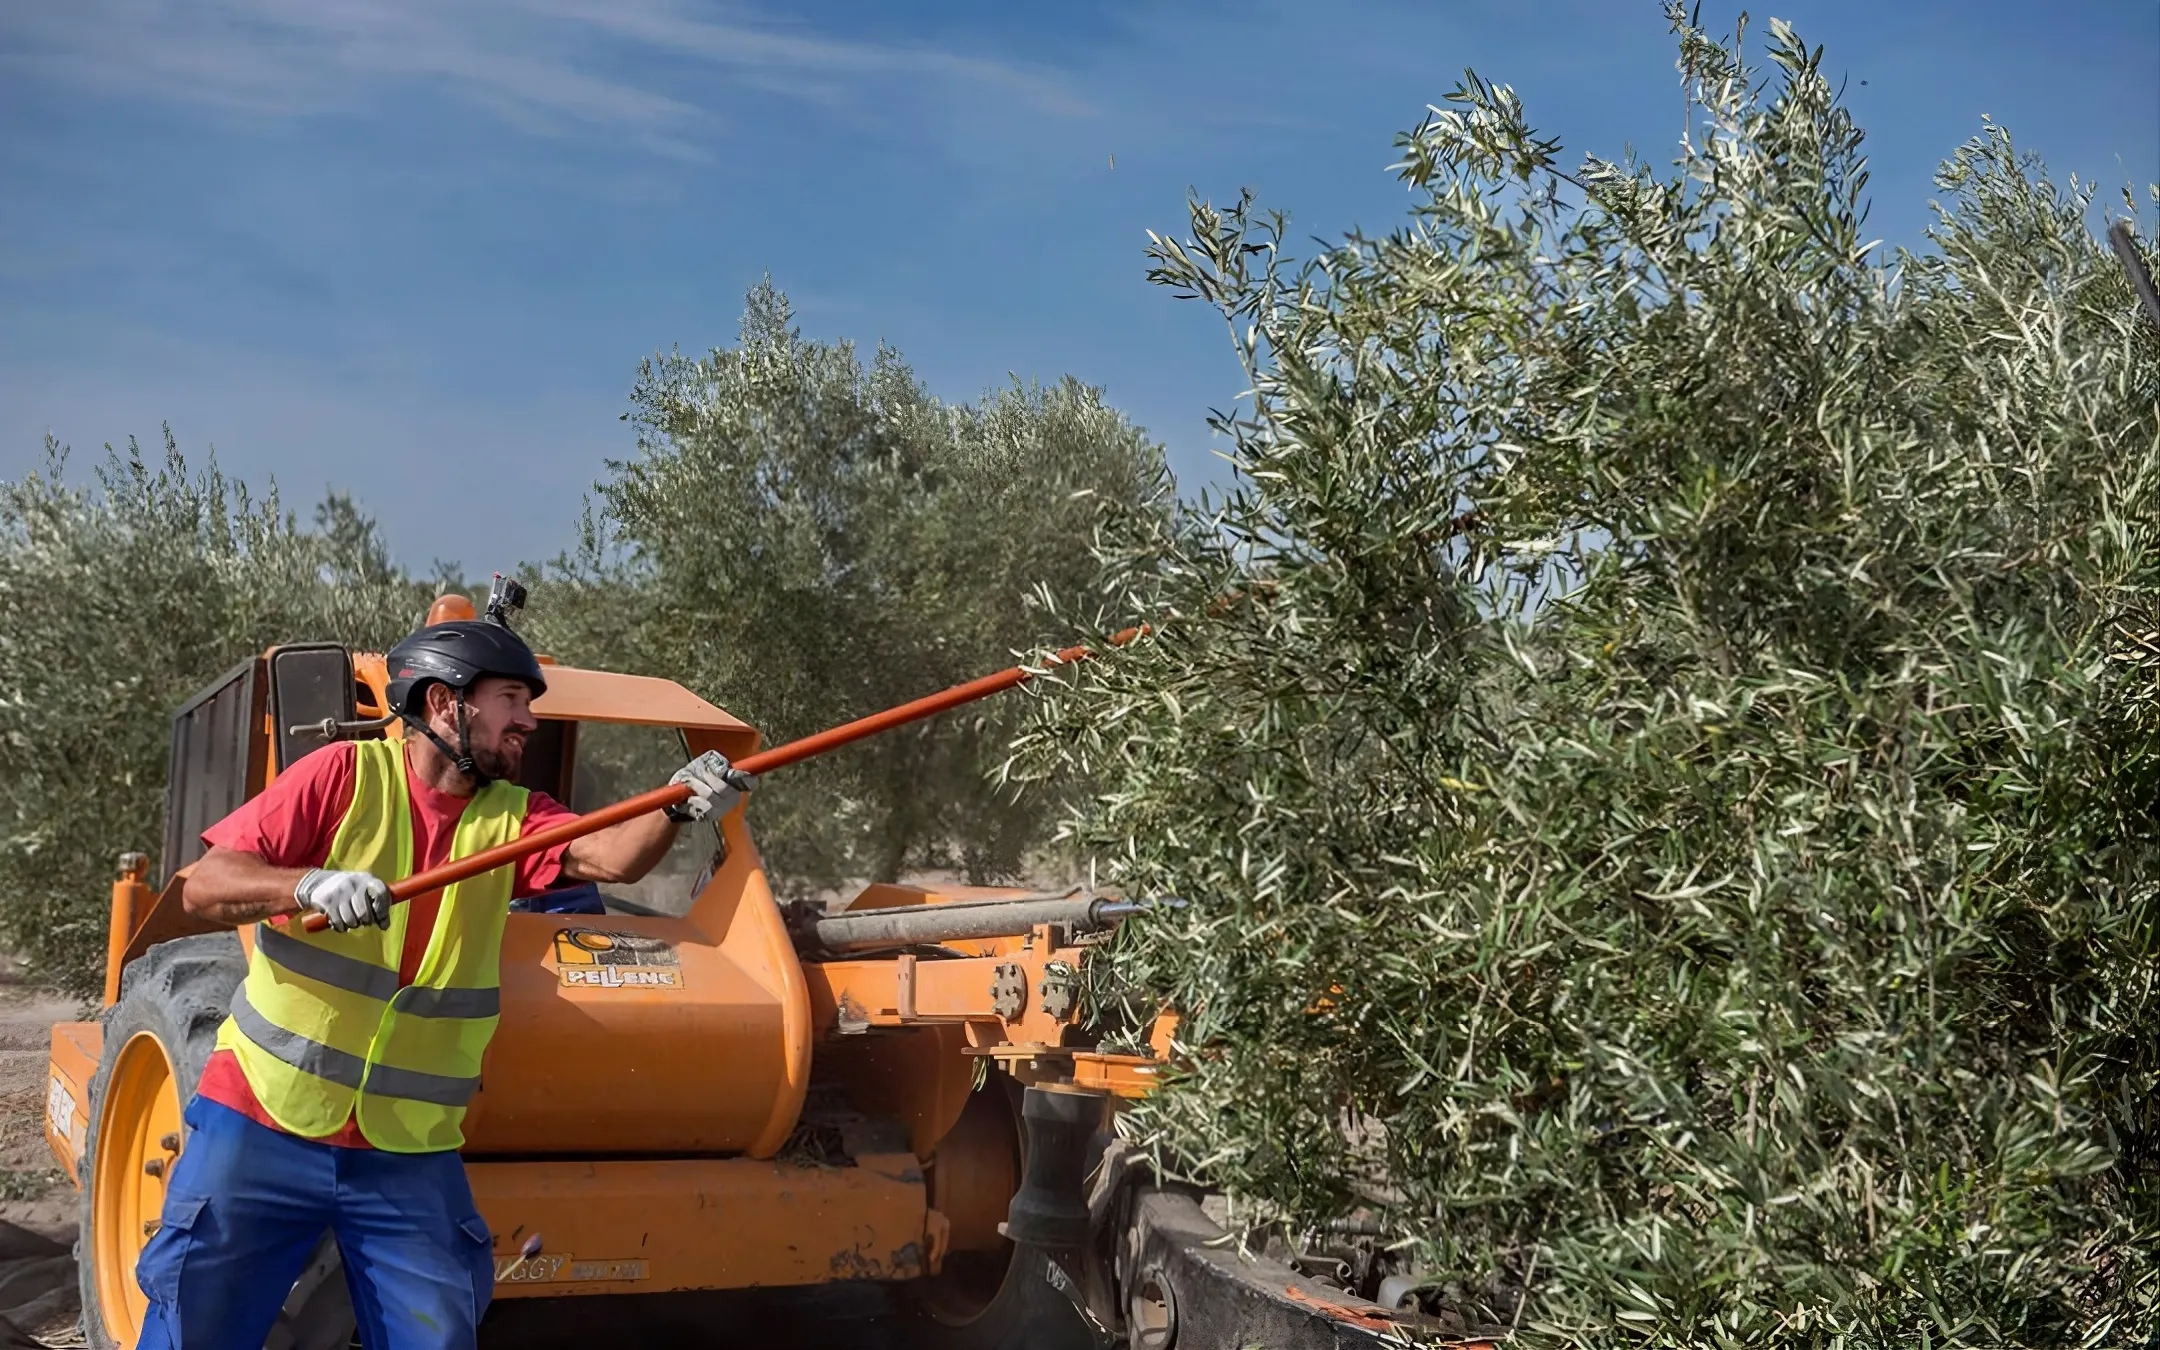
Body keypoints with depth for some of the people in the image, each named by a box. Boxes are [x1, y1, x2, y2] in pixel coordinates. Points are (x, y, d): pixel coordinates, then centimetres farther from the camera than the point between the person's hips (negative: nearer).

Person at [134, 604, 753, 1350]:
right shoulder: (345, 774, -7)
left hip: (410, 1156, 3)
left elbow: (612, 856, -17)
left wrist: (678, 808, -38)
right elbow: (203, 886, -10)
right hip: (263, 1125, -3)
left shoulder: (512, 816, 2)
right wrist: (310, 885, -30)